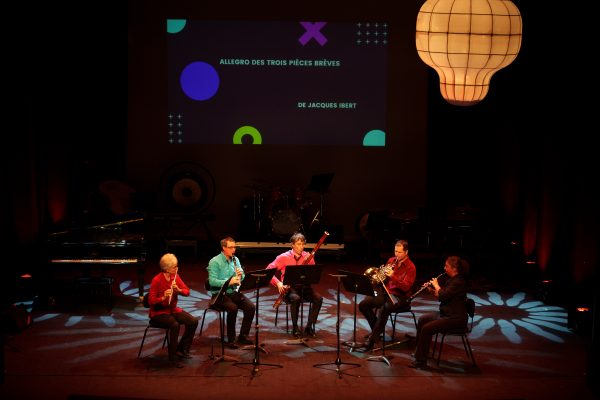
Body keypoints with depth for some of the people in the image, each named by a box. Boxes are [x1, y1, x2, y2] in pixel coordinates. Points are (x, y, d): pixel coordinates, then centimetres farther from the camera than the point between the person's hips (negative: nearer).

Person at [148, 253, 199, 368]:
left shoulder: (176, 276, 1)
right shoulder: (156, 280, -17)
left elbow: (187, 291, -1)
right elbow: (151, 301, -19)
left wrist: (178, 290, -21)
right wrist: (163, 297, -35)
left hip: (173, 309, 6)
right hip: (159, 312, -6)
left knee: (193, 321, -15)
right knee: (175, 325, -34)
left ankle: (181, 349, 3)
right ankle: (173, 357, -17)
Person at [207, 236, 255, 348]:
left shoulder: (235, 259, 11)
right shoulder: (215, 262, -8)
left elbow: (243, 278, 16)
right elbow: (212, 281, -19)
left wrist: (241, 275, -8)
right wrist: (229, 281, -27)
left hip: (234, 292, 6)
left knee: (251, 307, -16)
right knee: (233, 308, -32)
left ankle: (243, 336, -3)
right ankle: (231, 339, -16)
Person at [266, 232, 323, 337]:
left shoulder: (308, 257, 4)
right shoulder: (284, 257, -4)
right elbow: (268, 270, -5)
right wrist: (278, 283, -19)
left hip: (304, 286, 3)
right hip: (289, 287, -3)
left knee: (318, 298, -24)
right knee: (296, 298, -35)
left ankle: (309, 326, -9)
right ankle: (295, 327, -15)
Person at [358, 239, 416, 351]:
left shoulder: (410, 267, -8)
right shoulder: (391, 260, 9)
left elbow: (406, 287, -17)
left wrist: (393, 277, -29)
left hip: (400, 297, -6)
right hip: (385, 291, 6)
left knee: (384, 309, -36)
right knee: (363, 305, -13)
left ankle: (372, 339, -25)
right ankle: (378, 329, 7)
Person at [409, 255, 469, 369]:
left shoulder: (459, 282, -20)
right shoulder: (452, 280, 11)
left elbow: (442, 296, -27)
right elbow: (441, 295, 17)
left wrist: (436, 285, -10)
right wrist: (432, 290, 1)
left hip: (455, 318, -11)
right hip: (445, 313, 11)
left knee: (427, 328, -21)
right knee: (422, 319, 14)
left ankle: (421, 361, -12)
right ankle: (419, 349, 24)